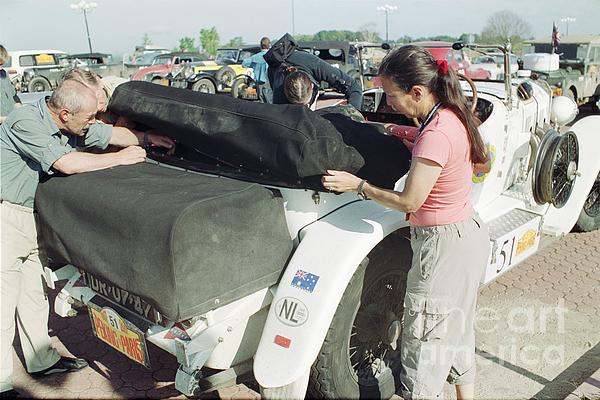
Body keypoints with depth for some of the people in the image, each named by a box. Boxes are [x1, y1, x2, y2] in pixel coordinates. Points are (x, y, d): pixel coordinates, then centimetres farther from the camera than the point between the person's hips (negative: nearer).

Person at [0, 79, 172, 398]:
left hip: (32, 216, 8)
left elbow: (113, 134, 15)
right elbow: (67, 163, -29)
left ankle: (42, 360, 32)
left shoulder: (70, 127, 1)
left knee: (34, 294, 17)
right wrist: (121, 158, -20)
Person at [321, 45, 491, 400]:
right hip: (468, 233, 10)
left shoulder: (436, 134, -26)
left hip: (444, 245, -10)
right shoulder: (453, 115, 1)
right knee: (456, 330, 26)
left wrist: (358, 185, -11)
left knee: (425, 340, 7)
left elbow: (409, 201, -21)